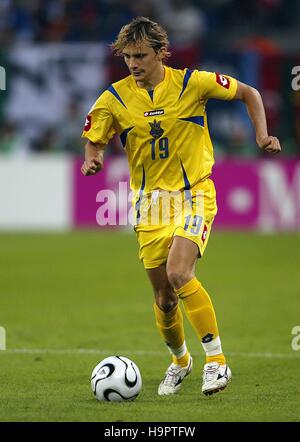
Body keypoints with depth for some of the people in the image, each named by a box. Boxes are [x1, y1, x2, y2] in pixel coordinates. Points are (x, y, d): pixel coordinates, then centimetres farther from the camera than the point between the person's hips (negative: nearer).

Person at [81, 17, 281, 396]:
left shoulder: (192, 83, -7)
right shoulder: (114, 99, -3)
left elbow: (248, 93, 6)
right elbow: (94, 141, 7)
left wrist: (262, 135, -7)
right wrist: (92, 159, -16)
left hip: (194, 195, -3)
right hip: (150, 204, 3)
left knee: (178, 273, -27)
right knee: (164, 298, 6)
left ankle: (216, 360, -18)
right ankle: (179, 360, 36)